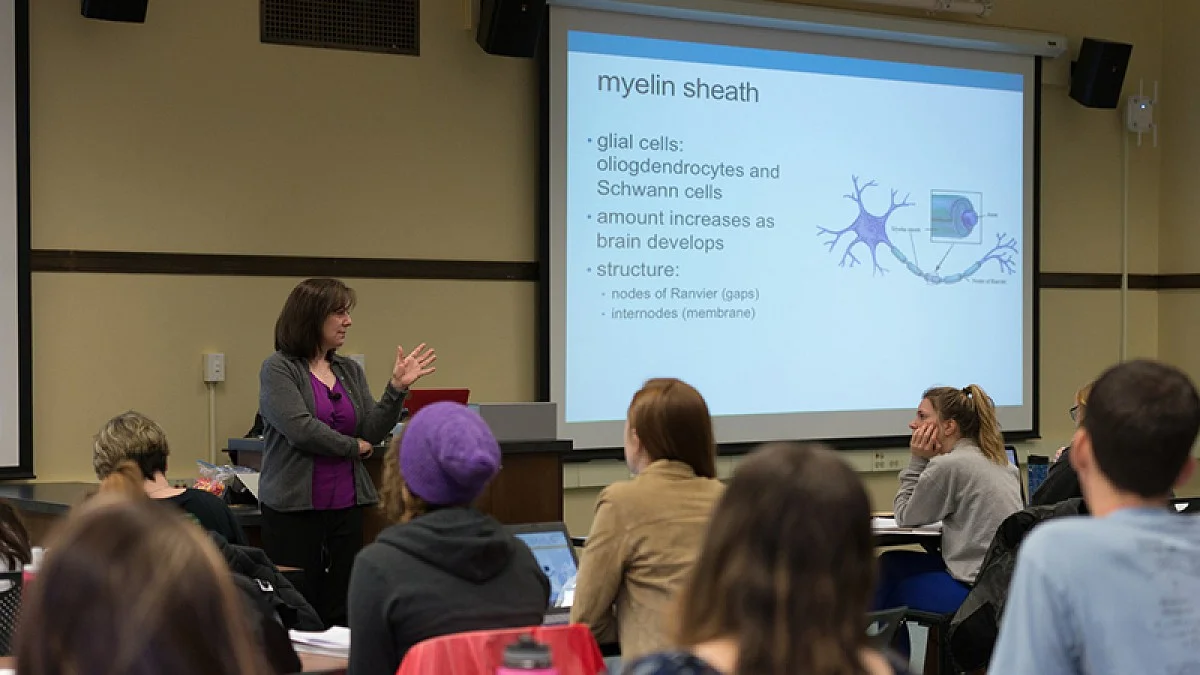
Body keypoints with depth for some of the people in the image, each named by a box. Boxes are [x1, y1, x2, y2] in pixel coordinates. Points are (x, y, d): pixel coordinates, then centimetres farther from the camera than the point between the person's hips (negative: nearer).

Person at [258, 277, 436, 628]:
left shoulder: (350, 370, 13)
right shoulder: (278, 369, -5)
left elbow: (373, 433, 5)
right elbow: (300, 428, -17)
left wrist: (397, 388, -8)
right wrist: (354, 447, -5)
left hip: (346, 506, 6)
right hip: (294, 505, -6)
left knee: (341, 610, 6)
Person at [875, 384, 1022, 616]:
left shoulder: (948, 465, -15)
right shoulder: (999, 462, 12)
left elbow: (905, 518, -1)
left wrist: (918, 460, -1)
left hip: (977, 589, -9)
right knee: (890, 561, 18)